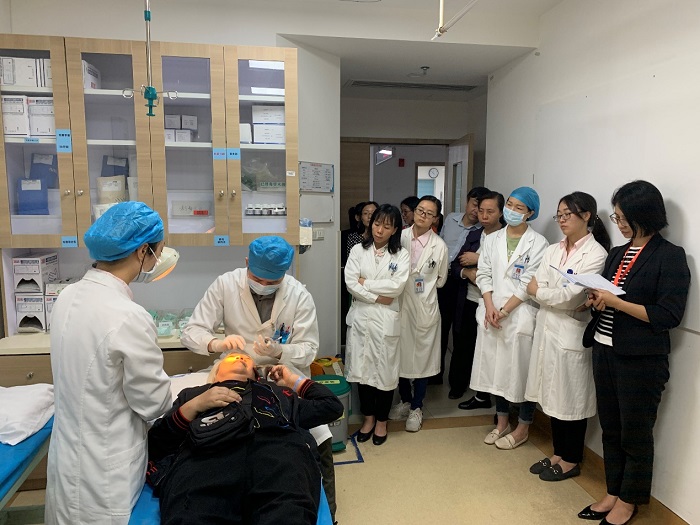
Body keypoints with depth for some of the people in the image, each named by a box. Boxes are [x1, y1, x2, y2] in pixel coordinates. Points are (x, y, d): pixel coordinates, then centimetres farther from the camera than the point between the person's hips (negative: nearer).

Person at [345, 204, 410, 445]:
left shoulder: (401, 255, 1)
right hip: (360, 316, 2)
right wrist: (376, 298, -12)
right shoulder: (358, 250, 4)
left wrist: (366, 283, -9)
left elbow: (396, 286, -13)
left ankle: (381, 421, 26)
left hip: (386, 319, -1)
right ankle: (368, 417, 30)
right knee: (362, 368, 10)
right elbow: (350, 283, -6)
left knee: (385, 370, 6)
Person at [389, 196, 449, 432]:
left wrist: (424, 286, 3)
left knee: (422, 356, 8)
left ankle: (416, 407, 26)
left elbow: (441, 279, 8)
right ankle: (405, 401, 33)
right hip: (400, 304, 2)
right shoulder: (400, 237, -3)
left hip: (425, 307, -2)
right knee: (400, 353, 12)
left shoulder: (439, 246, -6)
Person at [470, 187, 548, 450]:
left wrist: (503, 311, -12)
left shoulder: (538, 243, -5)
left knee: (521, 370, 3)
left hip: (520, 316, -4)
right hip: (491, 314, 4)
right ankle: (502, 422, 30)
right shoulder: (492, 239, 9)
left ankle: (522, 428, 22)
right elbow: (484, 275, 5)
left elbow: (529, 284, -10)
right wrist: (490, 307, -9)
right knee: (497, 368, 12)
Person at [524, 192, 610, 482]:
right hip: (547, 328, 6)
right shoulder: (553, 251, 9)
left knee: (571, 399, 7)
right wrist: (562, 299, -13)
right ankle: (558, 453, 32)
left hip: (571, 334, -6)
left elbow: (571, 296, -18)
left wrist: (540, 292, -4)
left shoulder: (596, 254, -11)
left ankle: (571, 461, 25)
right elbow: (533, 287, 0)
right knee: (553, 396, 16)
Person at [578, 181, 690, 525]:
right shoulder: (617, 254, 10)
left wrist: (616, 302, -19)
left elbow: (668, 315, -15)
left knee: (635, 435, 10)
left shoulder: (670, 256, -9)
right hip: (604, 351, 6)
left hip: (640, 360, -6)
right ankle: (613, 493, 33)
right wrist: (596, 301, -5)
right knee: (610, 429, 16)